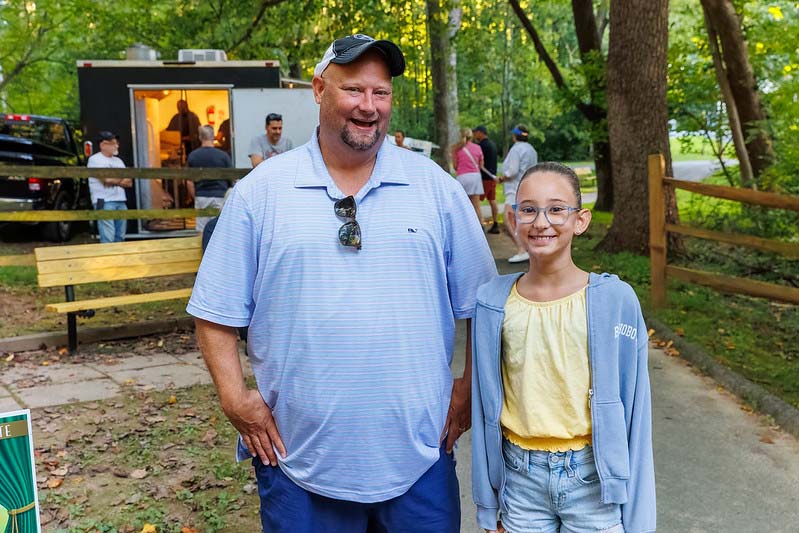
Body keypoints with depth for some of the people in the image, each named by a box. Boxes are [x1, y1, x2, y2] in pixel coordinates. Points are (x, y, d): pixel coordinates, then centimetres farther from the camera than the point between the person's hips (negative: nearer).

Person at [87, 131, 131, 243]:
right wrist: (122, 177, 4)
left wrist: (114, 180, -5)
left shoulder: (118, 161, 20)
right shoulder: (95, 159, -1)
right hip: (104, 202, -7)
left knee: (120, 237, 7)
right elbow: (106, 180, -14)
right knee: (108, 238, -13)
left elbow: (129, 182, 12)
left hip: (121, 202, 7)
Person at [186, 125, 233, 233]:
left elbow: (190, 182, 1)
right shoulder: (223, 155, -7)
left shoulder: (193, 156, -1)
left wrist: (195, 197, 13)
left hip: (201, 197, 2)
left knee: (201, 232, 7)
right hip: (220, 196, -2)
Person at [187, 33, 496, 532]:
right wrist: (236, 398, -7)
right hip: (298, 457, 0)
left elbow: (482, 303, 7)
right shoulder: (260, 191, -1)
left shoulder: (436, 186, 2)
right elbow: (217, 310, 2)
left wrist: (471, 388, 2)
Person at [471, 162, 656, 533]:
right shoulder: (493, 304, -6)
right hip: (521, 479, 2)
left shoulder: (614, 300, -11)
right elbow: (485, 409, 1)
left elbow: (633, 411, -5)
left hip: (593, 478, -1)